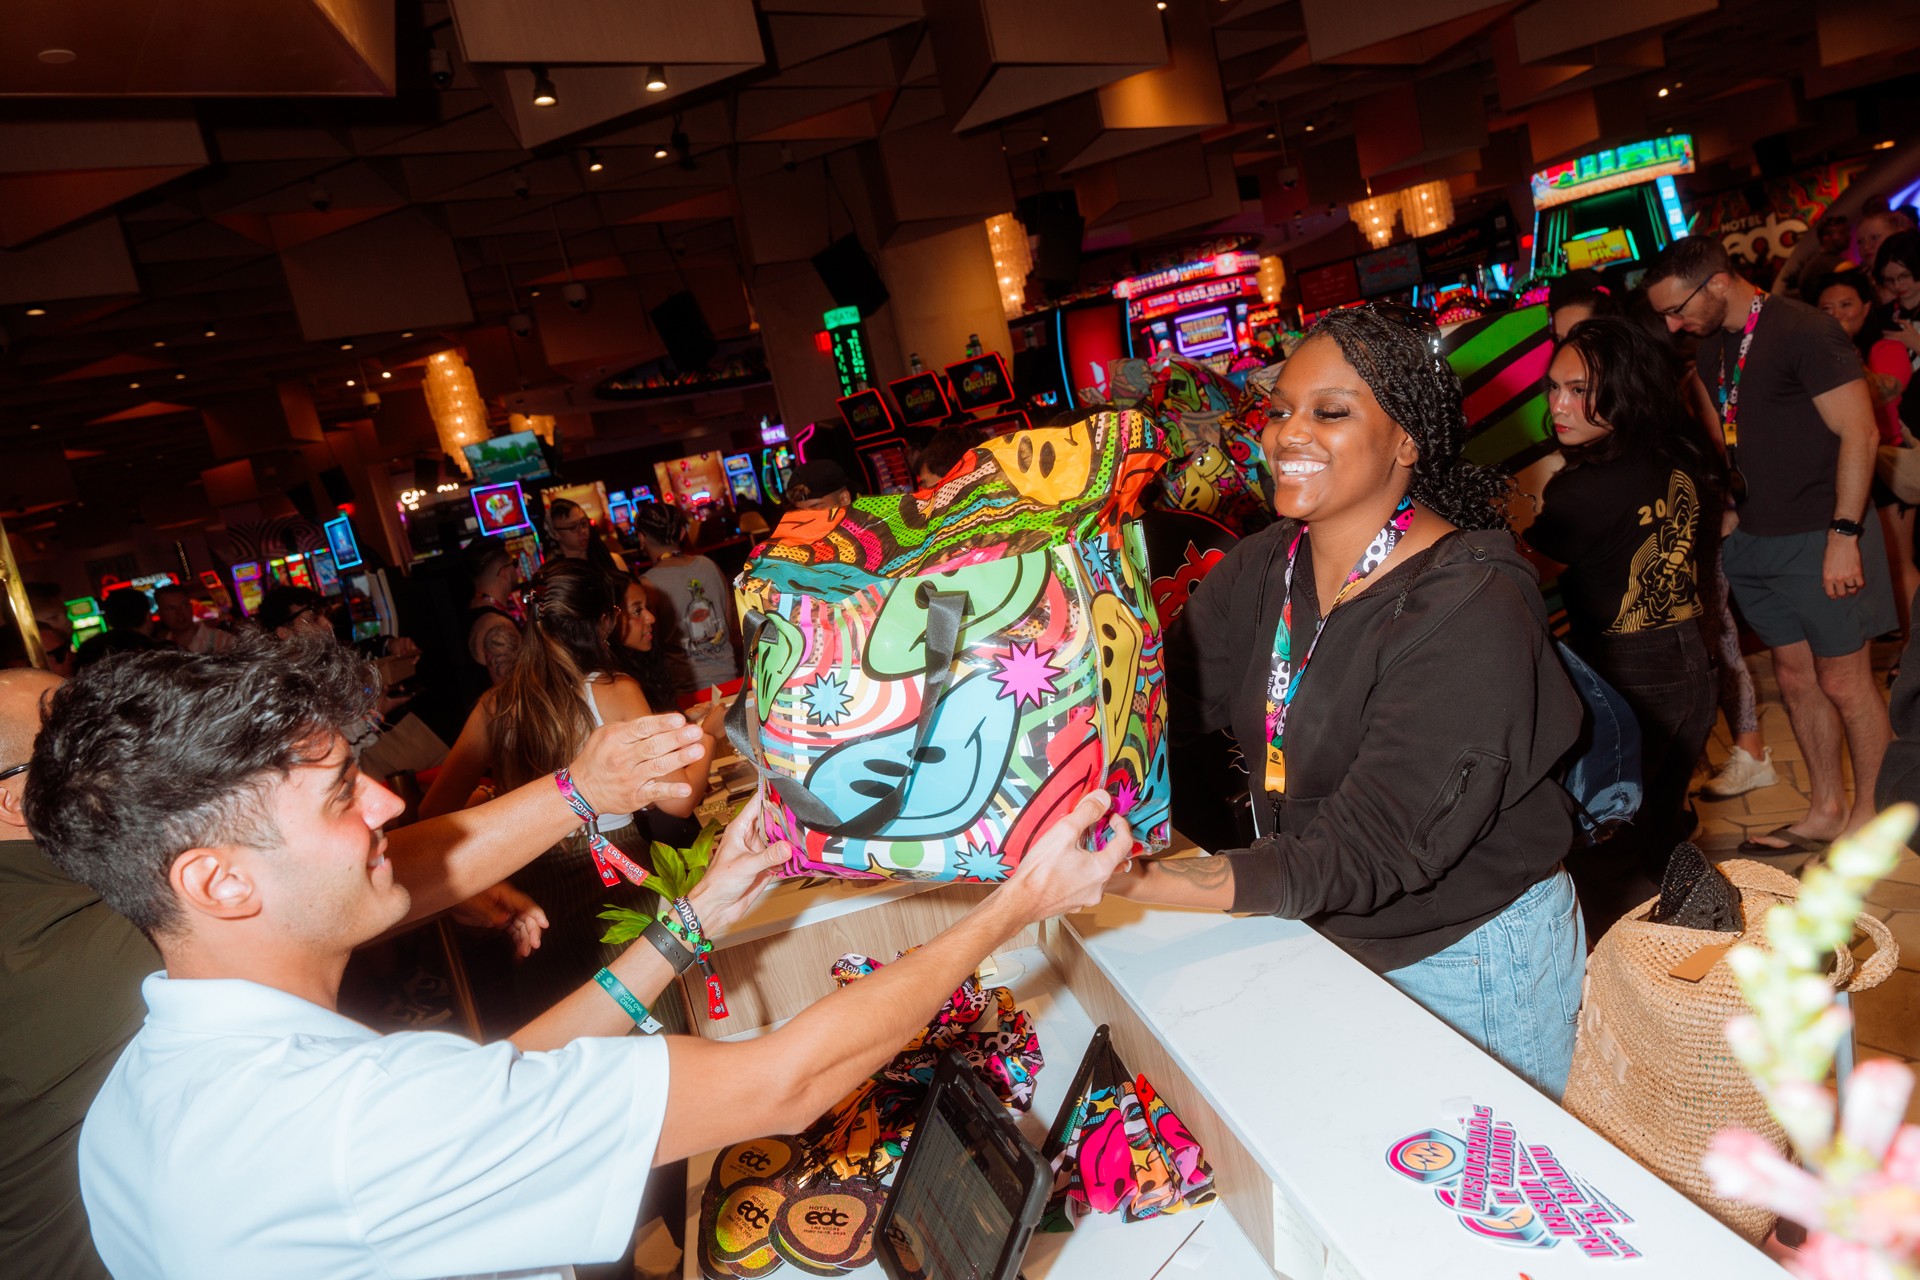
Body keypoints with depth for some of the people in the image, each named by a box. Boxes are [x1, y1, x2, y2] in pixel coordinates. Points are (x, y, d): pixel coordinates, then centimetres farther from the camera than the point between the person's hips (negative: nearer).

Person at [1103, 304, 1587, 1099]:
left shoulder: (1471, 612, -26)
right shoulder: (1266, 567, -3)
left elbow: (1361, 860, -32)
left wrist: (1130, 881, -42)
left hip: (1470, 965, -6)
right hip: (1329, 944, 6)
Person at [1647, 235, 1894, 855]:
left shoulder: (1803, 332, -14)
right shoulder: (1711, 347, 9)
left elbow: (1859, 434, -17)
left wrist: (1844, 535, -20)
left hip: (1820, 539, -7)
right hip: (1756, 537, 7)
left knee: (1843, 681, 3)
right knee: (1795, 679, 14)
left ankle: (1869, 818, 19)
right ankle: (1825, 812, 27)